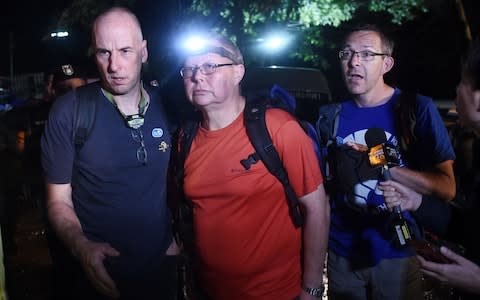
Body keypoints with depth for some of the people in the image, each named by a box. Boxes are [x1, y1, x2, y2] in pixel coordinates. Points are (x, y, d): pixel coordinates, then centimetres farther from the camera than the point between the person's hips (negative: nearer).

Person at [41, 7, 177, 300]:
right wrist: (81, 246, -25)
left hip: (162, 267, 3)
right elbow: (59, 200, -8)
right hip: (99, 274, -2)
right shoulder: (68, 112, -13)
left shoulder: (165, 107, -5)